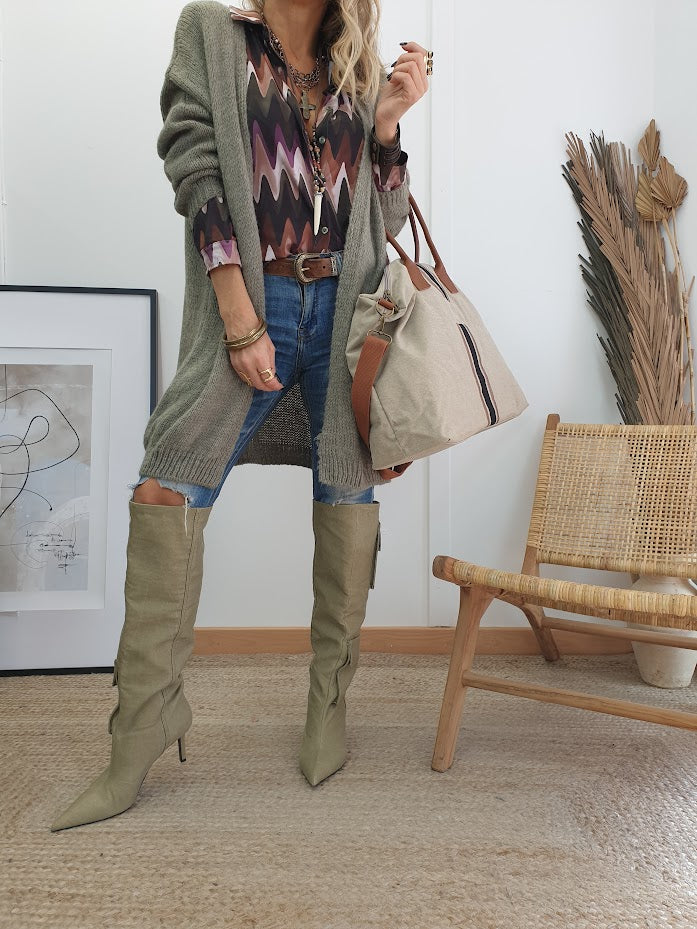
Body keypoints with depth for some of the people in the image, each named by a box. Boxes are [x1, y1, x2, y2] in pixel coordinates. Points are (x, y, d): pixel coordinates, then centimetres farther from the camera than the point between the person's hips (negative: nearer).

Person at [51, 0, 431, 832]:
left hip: (344, 306, 3)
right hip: (248, 302, -2)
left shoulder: (362, 74, 18)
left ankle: (329, 705, 15)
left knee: (348, 494, -1)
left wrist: (389, 118, 2)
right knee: (167, 489, -12)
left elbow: (384, 218, 15)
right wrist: (240, 322, -12)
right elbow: (198, 176, -3)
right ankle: (139, 741, -2)